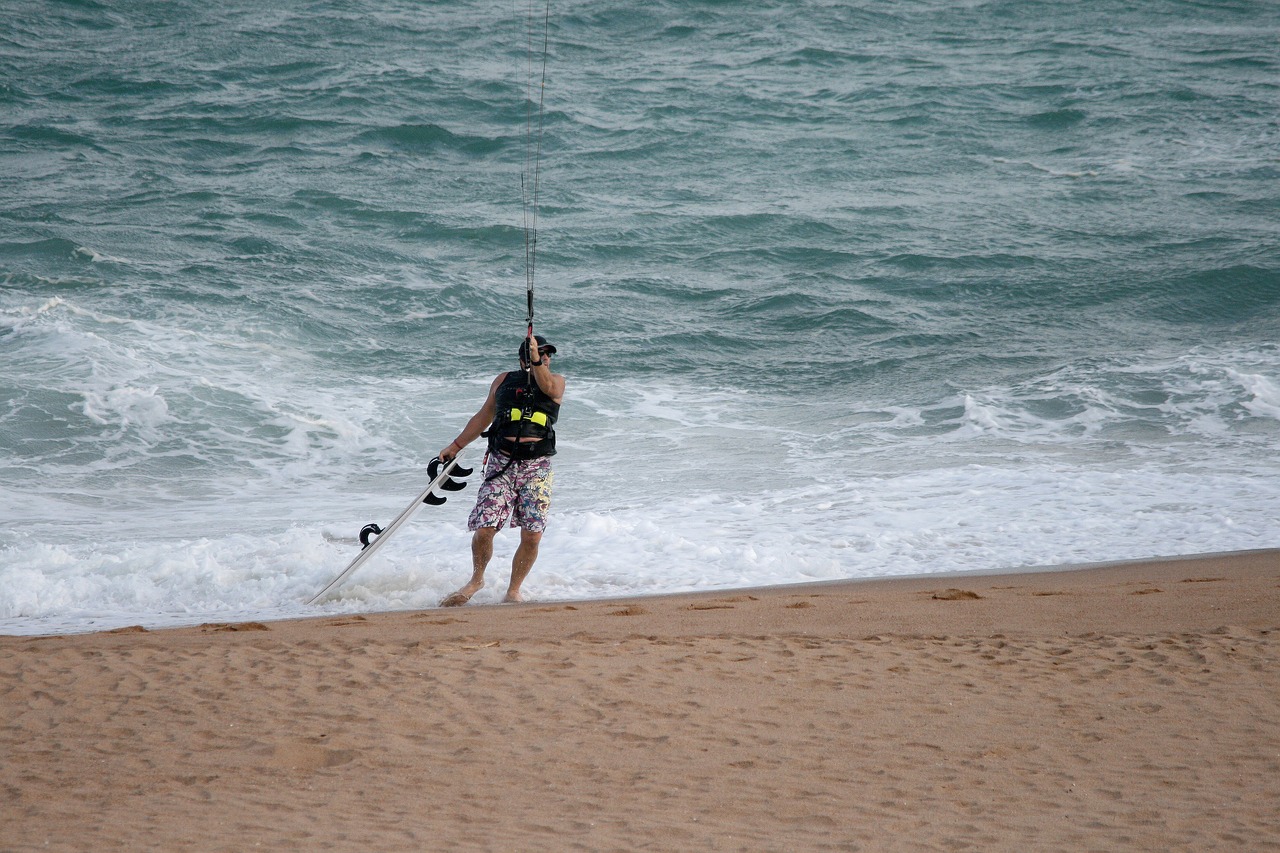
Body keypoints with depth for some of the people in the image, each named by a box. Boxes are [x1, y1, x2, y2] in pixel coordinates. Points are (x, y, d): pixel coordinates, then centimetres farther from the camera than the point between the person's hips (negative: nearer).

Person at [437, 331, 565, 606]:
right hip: (501, 462, 1)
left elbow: (548, 388, -16)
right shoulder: (504, 380, 14)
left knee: (532, 536, -6)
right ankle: (476, 580, 16)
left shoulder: (555, 380, 10)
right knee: (484, 529, -9)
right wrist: (456, 446, 26)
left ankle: (513, 592, 12)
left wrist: (537, 363, -32)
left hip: (536, 467, -1)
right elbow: (483, 417, 25)